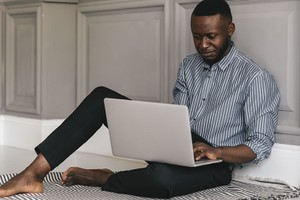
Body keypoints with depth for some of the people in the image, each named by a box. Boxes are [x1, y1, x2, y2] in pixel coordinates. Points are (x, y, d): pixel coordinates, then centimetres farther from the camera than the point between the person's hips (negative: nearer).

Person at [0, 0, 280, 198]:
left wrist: (216, 152, -29)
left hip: (214, 164, -6)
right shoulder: (188, 66, 10)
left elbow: (261, 145, -12)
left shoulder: (256, 78, -10)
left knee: (161, 177, -43)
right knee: (103, 97, -11)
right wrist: (165, 138, -14)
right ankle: (35, 173, -21)